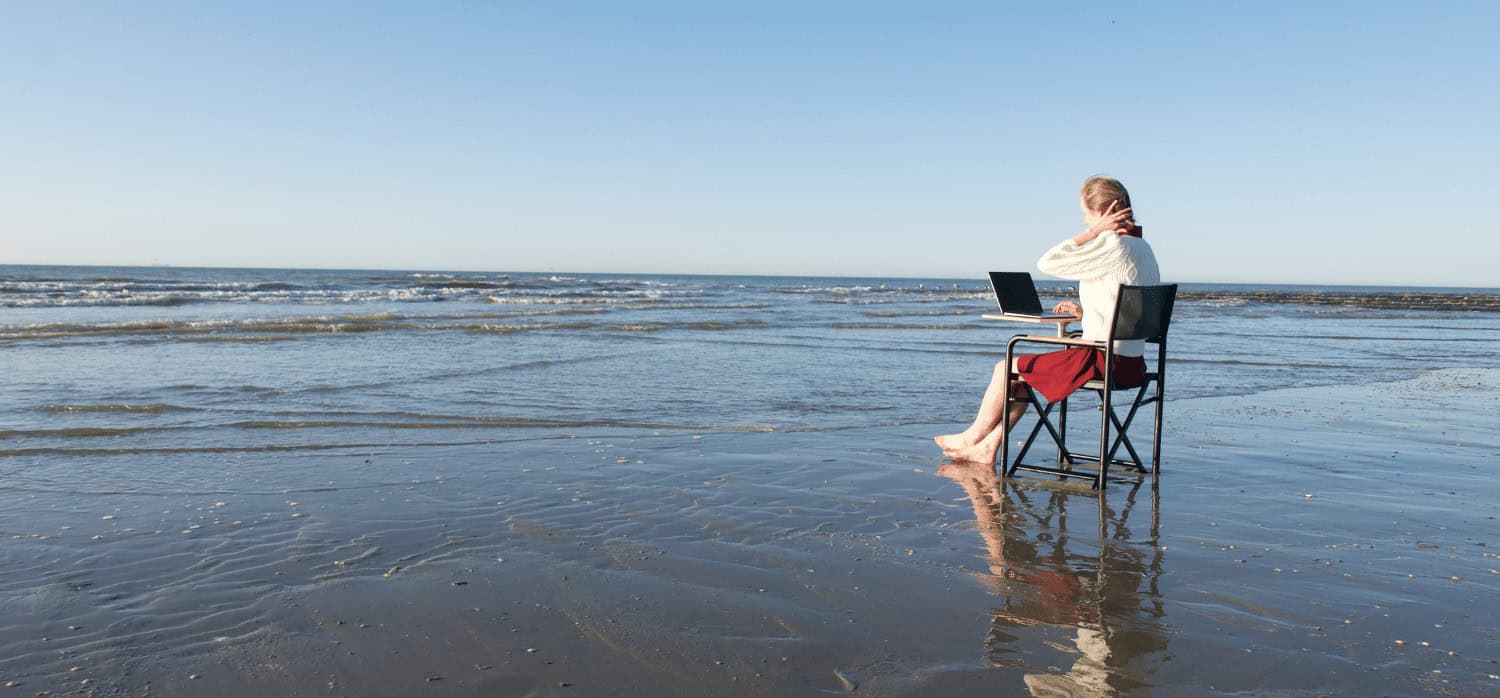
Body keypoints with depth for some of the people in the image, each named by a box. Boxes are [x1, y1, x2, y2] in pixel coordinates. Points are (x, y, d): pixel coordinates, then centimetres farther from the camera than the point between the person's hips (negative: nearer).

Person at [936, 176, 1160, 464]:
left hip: (1103, 360, -10)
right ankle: (987, 446, 20)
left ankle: (974, 436, 21)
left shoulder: (1111, 246, -18)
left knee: (1007, 369, 3)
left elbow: (1047, 263, -15)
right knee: (1025, 373, 21)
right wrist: (1085, 313, 13)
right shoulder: (1143, 248, 12)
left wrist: (1093, 232, -12)